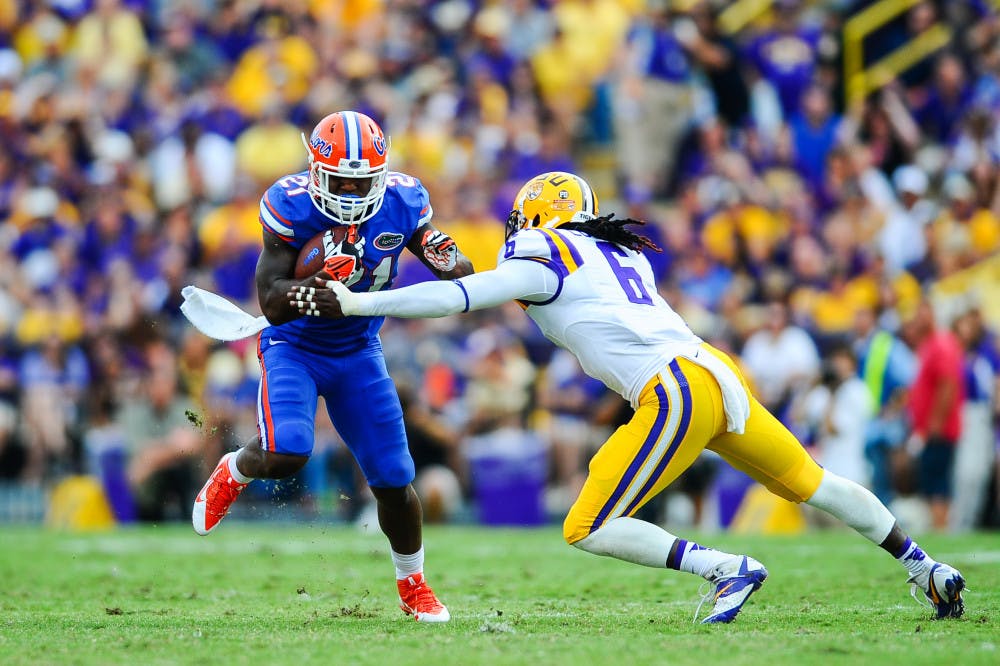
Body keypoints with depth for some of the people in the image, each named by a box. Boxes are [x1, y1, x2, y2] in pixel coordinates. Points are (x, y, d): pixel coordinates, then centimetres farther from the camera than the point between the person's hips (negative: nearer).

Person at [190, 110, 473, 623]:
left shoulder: (402, 202, -13)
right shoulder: (291, 206, -23)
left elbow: (457, 272, 2)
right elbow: (272, 305, -24)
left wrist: (449, 263, -23)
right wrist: (321, 281, -42)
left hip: (358, 351, 3)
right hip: (294, 346, -3)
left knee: (392, 479, 1)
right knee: (287, 454, -27)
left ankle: (413, 587, 25)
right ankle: (233, 472, 10)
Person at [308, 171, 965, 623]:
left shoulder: (543, 261, 3)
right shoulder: (622, 251, 24)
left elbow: (452, 297, -2)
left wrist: (350, 302, 0)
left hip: (676, 396, -8)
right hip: (721, 374, 8)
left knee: (587, 531, -4)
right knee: (811, 484, 23)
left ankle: (729, 569, -11)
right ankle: (927, 568, 26)